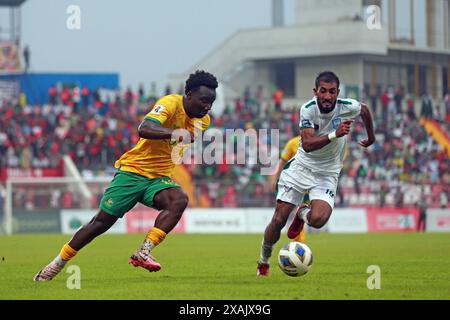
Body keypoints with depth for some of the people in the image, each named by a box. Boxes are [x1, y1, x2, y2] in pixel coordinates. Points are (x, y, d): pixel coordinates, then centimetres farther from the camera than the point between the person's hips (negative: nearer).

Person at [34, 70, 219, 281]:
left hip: (160, 177, 5)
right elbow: (144, 129, -38)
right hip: (133, 170, -5)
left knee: (180, 200, -27)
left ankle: (143, 253, -27)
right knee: (102, 221, -3)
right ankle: (58, 263, 15)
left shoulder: (202, 120, 4)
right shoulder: (170, 103, -18)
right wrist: (172, 133, -53)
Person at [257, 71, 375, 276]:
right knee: (278, 219, -6)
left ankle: (302, 214, 13)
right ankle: (263, 262, 20)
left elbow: (365, 110, 11)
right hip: (301, 167, 0)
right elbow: (307, 144, -30)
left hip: (327, 174, 0)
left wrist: (371, 138, 24)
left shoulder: (347, 107, -15)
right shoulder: (308, 109, -17)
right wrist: (334, 134, -43)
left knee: (317, 219, -26)